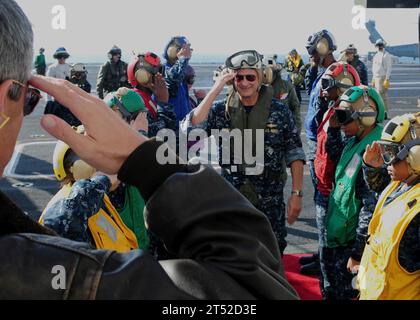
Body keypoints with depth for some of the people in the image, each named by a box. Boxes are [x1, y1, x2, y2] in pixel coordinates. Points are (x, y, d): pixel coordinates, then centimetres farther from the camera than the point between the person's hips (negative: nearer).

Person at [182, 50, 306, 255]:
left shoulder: (279, 112, -3)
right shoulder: (220, 111, -2)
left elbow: (294, 154, 0)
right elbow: (191, 130, -18)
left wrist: (296, 194, -6)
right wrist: (214, 91, -18)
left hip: (270, 202, 0)